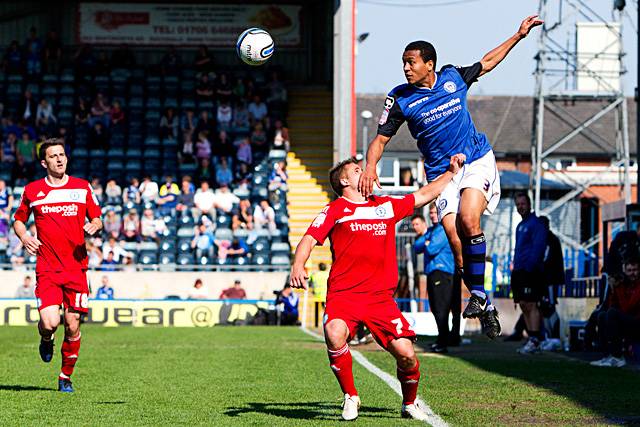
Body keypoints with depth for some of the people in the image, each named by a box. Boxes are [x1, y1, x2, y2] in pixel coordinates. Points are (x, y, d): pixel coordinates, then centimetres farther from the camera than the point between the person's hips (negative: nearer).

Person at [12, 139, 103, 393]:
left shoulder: (83, 187, 6)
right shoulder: (32, 190, 5)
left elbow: (97, 219, 14)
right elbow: (18, 220, 18)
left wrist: (94, 226, -9)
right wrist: (23, 236, -3)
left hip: (77, 266, 1)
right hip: (47, 268, -1)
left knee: (73, 326, -2)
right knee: (50, 322, -17)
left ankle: (66, 377, 17)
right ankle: (46, 340, 21)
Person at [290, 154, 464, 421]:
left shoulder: (386, 206, 19)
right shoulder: (335, 209, 7)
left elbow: (423, 196, 31)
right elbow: (310, 239, -4)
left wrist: (452, 172, 30)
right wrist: (298, 265, -22)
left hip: (381, 296, 3)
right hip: (343, 294, -3)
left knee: (406, 353, -10)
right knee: (335, 334, -32)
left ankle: (409, 404, 20)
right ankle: (350, 397, -9)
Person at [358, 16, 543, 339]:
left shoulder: (453, 78, 1)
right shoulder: (400, 99, -4)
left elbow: (486, 63, 20)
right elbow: (380, 139, -1)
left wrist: (519, 35, 22)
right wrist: (370, 167, -20)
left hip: (477, 161, 0)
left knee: (468, 219, -27)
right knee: (455, 240, -13)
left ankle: (478, 294, -15)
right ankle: (485, 307, 3)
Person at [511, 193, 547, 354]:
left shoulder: (536, 224, -7)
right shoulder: (520, 226, 21)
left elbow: (538, 248, -16)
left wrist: (529, 267, -22)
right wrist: (515, 270, 16)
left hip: (530, 272, -10)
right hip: (519, 272, 10)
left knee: (530, 305, -13)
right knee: (524, 306, 9)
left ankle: (535, 341, -17)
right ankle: (532, 340, 13)